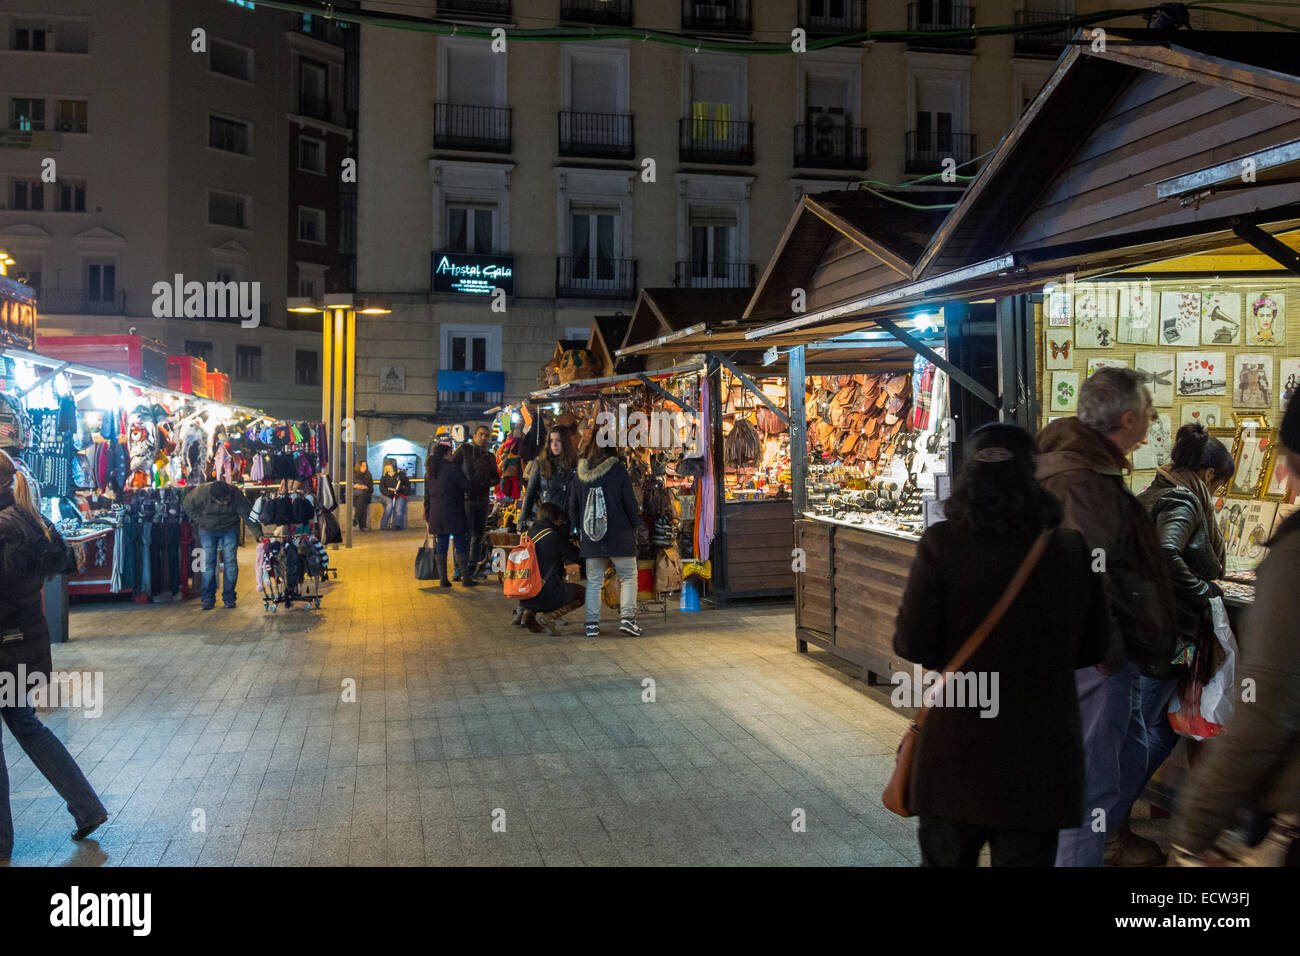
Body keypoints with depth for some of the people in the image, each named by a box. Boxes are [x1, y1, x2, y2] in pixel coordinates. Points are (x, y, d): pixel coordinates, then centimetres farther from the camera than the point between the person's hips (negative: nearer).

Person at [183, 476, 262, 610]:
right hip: (207, 530, 0)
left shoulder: (236, 494, -27)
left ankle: (229, 597, 4)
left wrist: (259, 533, -28)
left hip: (230, 530, 0)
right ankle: (208, 598, 8)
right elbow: (188, 505, -6)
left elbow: (248, 514, -23)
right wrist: (200, 521, -7)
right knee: (208, 563, -3)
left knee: (230, 562, -6)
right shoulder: (201, 492, -26)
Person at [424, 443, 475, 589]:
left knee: (441, 546, 7)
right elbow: (467, 487, -8)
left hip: (436, 515, 6)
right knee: (461, 544, 0)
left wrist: (427, 518, 19)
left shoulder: (429, 472, 14)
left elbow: (427, 497, 16)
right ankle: (465, 578, 0)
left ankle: (443, 579, 7)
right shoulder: (451, 469, -7)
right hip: (453, 513, -6)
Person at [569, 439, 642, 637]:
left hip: (591, 539, 4)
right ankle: (627, 617, -6)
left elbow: (573, 507, 11)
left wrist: (581, 529, 23)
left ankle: (592, 624, 8)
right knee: (628, 577, 7)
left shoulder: (580, 474, 5)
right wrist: (635, 524, 10)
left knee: (593, 581, 10)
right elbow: (630, 502, -5)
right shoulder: (618, 470, -7)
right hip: (619, 536, -3)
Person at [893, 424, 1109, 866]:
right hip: (1040, 758, 2)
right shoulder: (1072, 549, -5)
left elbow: (913, 643, -13)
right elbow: (1093, 647, 4)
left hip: (957, 755, -1)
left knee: (945, 857, 16)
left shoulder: (942, 543, -14)